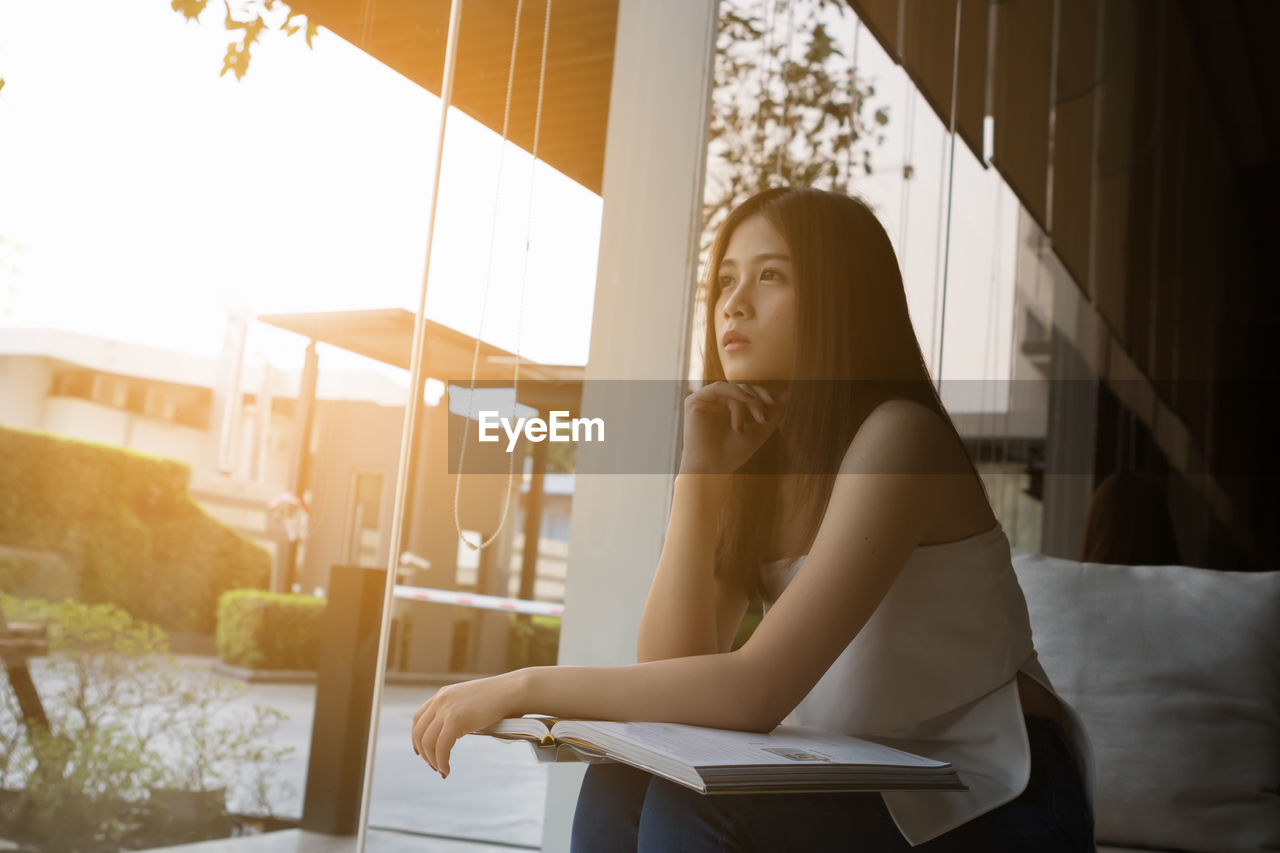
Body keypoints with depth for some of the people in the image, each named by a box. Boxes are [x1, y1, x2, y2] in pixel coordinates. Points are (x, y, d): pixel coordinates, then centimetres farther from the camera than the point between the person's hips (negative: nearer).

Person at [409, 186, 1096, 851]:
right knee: (621, 786, -17)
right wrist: (697, 476, -13)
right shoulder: (755, 461, 6)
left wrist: (523, 687, -25)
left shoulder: (897, 437, -18)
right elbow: (667, 684, -7)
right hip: (864, 785, 6)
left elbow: (757, 691, -27)